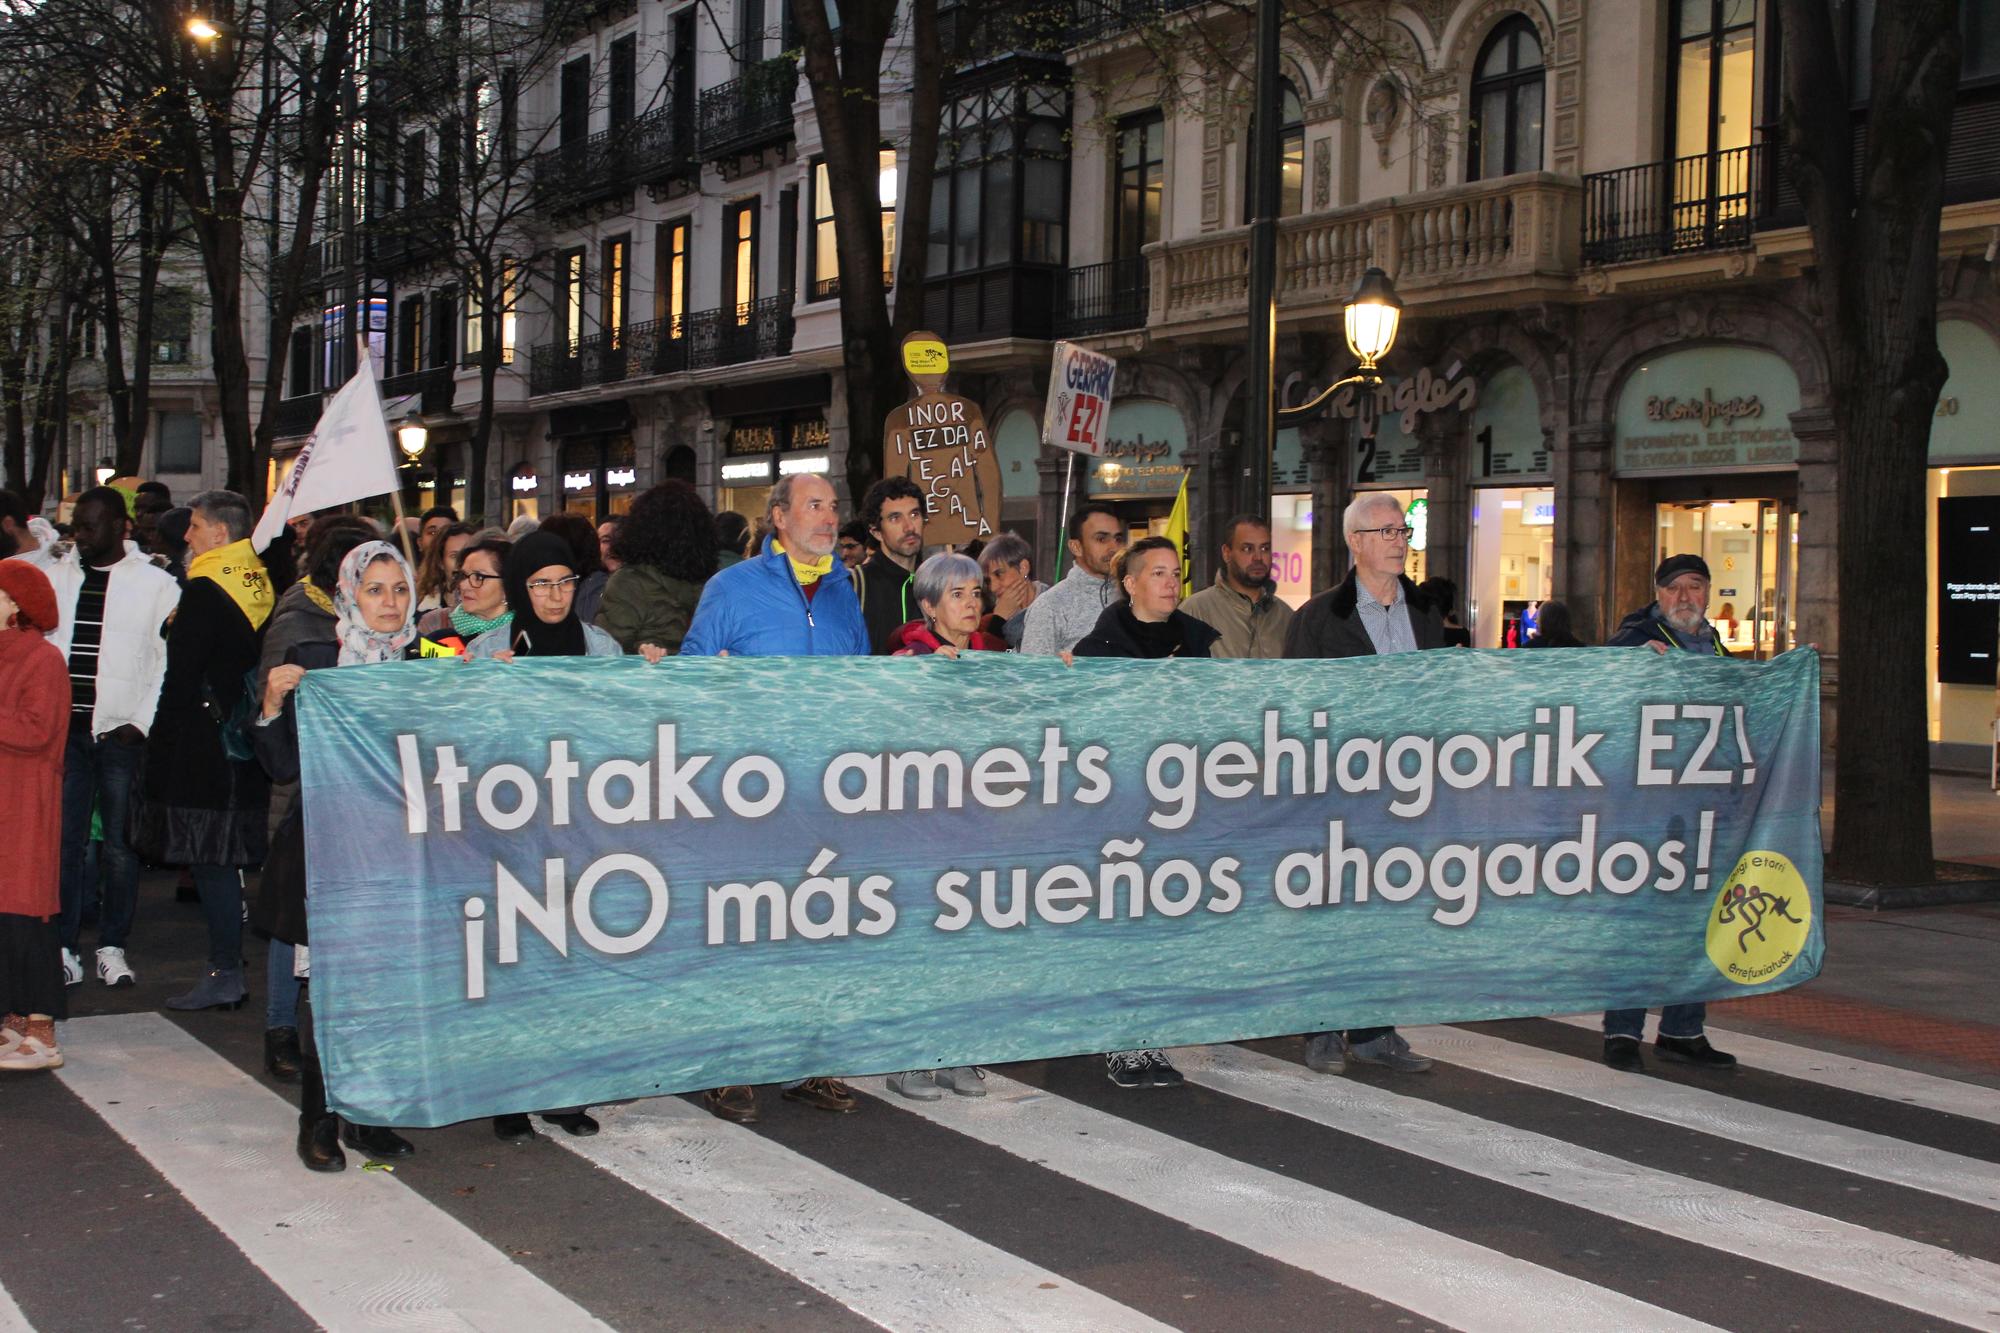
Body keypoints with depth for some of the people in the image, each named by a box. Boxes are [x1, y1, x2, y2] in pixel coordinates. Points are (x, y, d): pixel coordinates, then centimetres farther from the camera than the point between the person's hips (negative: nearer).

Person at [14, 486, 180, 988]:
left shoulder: (156, 584, 2)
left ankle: (113, 948, 12)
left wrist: (142, 722, -6)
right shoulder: (53, 570, 11)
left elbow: (171, 663, 1)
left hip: (121, 733, -2)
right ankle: (63, 948, 7)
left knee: (120, 845, 2)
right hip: (64, 728, 2)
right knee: (63, 842, 1)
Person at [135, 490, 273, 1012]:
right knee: (225, 860, 12)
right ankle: (229, 965, 16)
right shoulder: (260, 584, 10)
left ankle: (225, 974, -2)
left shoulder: (205, 591, -14)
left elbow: (181, 676, -15)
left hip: (204, 743, -8)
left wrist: (159, 745, -8)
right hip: (245, 744, 8)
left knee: (210, 861, -4)